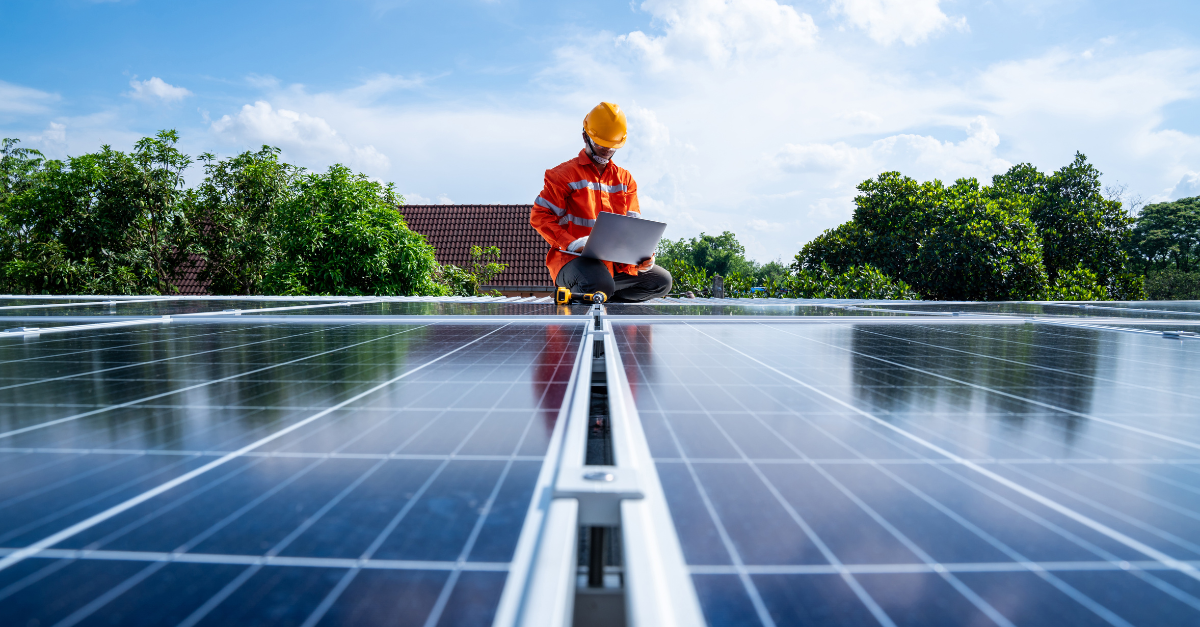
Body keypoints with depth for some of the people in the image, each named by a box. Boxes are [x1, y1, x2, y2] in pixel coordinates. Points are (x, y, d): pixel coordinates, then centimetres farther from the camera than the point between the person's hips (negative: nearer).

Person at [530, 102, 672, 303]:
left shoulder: (624, 179, 16)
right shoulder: (565, 174, 0)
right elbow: (539, 216, -7)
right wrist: (571, 243, -23)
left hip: (615, 261, 6)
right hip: (573, 258, -6)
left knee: (661, 280, -3)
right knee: (600, 284, -36)